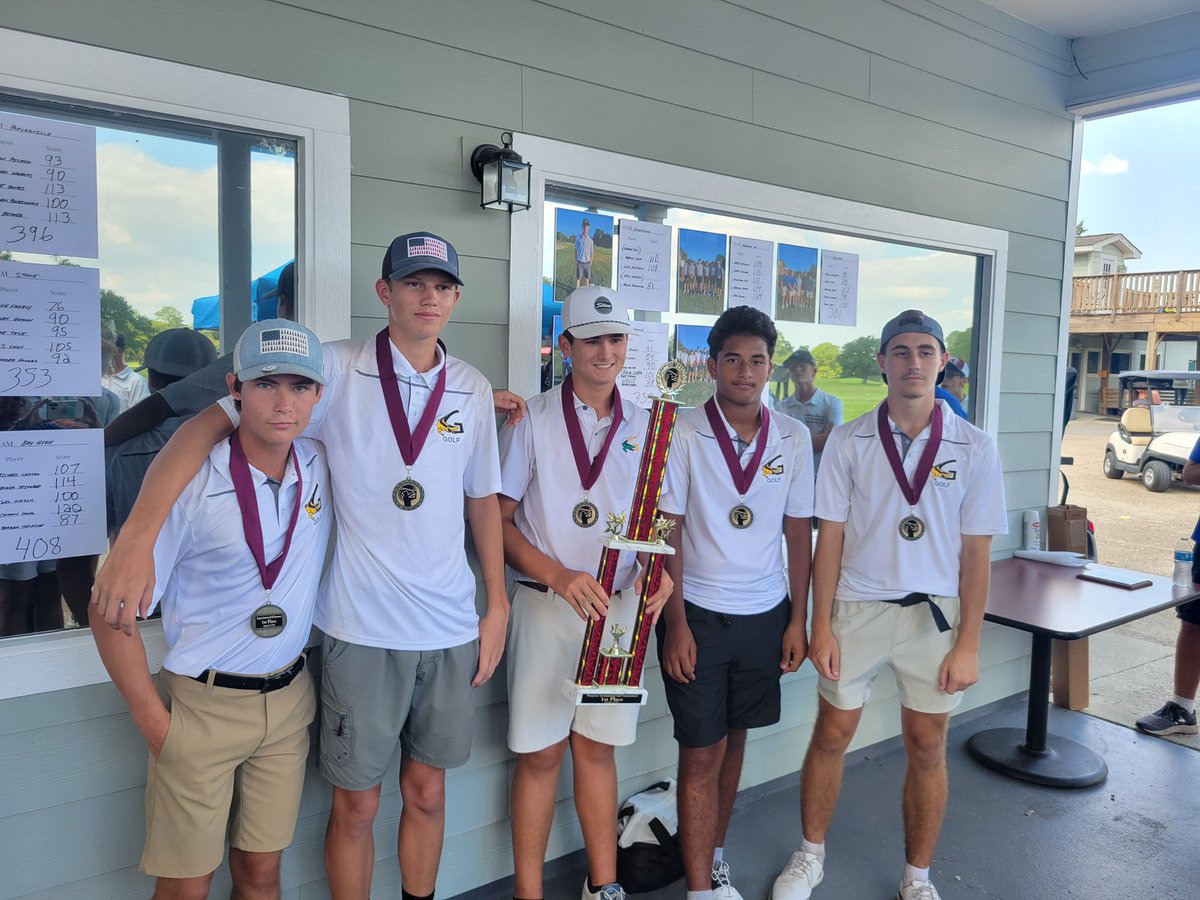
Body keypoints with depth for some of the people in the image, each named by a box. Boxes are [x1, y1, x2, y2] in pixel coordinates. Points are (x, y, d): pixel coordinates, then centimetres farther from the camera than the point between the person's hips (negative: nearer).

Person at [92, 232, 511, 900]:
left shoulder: (472, 388, 4)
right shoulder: (337, 370, -8)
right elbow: (209, 425, -12)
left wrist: (498, 605, 10)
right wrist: (137, 536, -24)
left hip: (450, 627, 3)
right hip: (362, 627, -3)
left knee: (427, 791, 18)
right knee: (357, 803, 11)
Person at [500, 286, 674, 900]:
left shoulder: (644, 427, 7)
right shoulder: (534, 419, -4)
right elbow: (497, 519, -6)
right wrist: (559, 575, -18)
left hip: (621, 606, 3)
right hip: (546, 605, -3)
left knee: (597, 746, 14)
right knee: (540, 752, 5)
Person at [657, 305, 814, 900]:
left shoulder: (793, 438, 1)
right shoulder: (682, 434, -8)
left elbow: (799, 532, 6)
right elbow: (666, 532, -8)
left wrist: (798, 619, 4)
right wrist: (676, 623, -11)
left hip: (764, 614, 3)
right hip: (698, 613, -3)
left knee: (734, 739, 16)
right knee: (702, 752, 3)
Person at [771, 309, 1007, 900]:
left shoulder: (974, 447, -3)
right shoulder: (848, 441, -3)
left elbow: (976, 552, -1)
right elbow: (830, 537, -1)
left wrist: (968, 644, -3)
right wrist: (821, 626, -5)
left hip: (935, 613, 0)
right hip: (857, 607, 0)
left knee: (927, 748, 11)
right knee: (831, 736, 10)